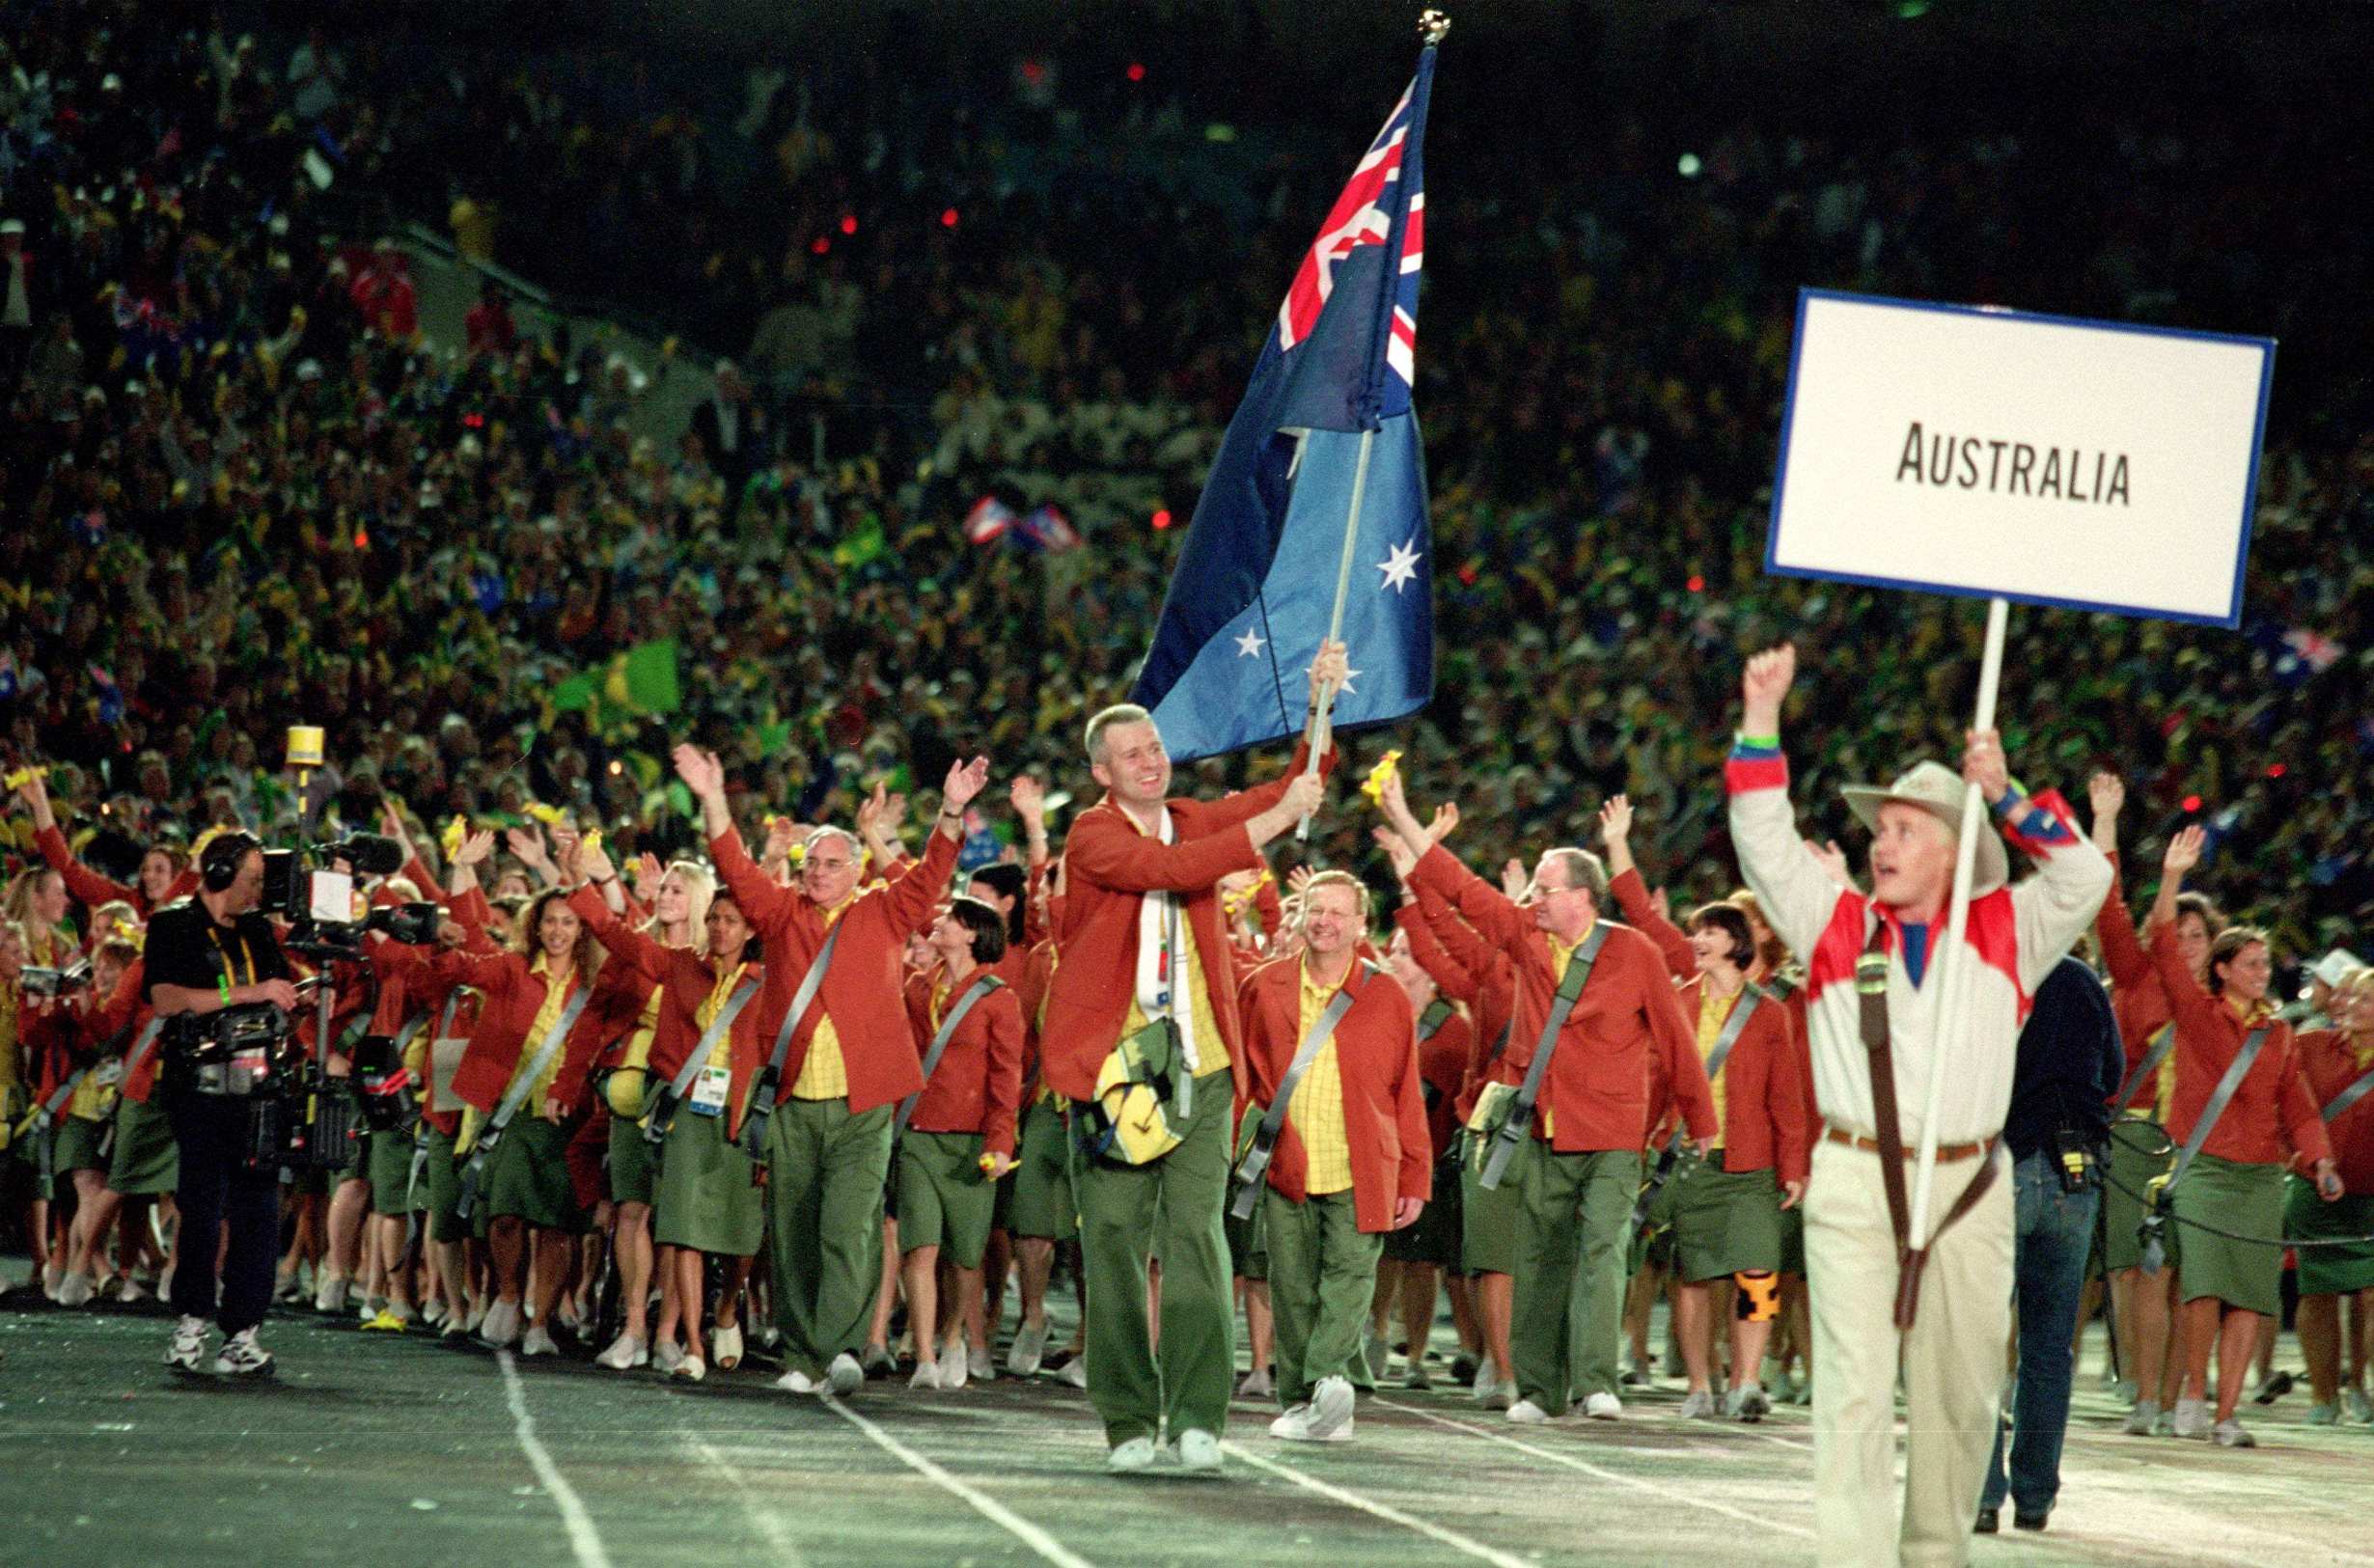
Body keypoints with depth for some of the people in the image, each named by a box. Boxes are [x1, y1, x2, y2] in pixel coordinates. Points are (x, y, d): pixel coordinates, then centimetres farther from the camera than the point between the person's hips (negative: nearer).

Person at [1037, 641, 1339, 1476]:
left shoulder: (1195, 819, 15)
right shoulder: (1092, 834, -1)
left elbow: (1295, 789, 7)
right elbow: (1169, 868, -19)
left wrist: (1319, 707, -7)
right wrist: (1273, 822, -21)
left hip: (1200, 1070, 3)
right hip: (1110, 1071, -3)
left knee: (1196, 1236, -7)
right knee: (1114, 1243, -2)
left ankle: (1197, 1416, -8)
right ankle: (1128, 1422, 4)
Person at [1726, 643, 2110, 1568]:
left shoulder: (2003, 935, 8)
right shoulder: (1836, 925, 9)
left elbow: (2085, 880, -2)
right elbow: (1765, 841, 3)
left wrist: (2004, 799, -9)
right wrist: (1761, 720, -5)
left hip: (1968, 1189, 1)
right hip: (1854, 1188, -1)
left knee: (1960, 1395, 8)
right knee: (1855, 1391, -9)